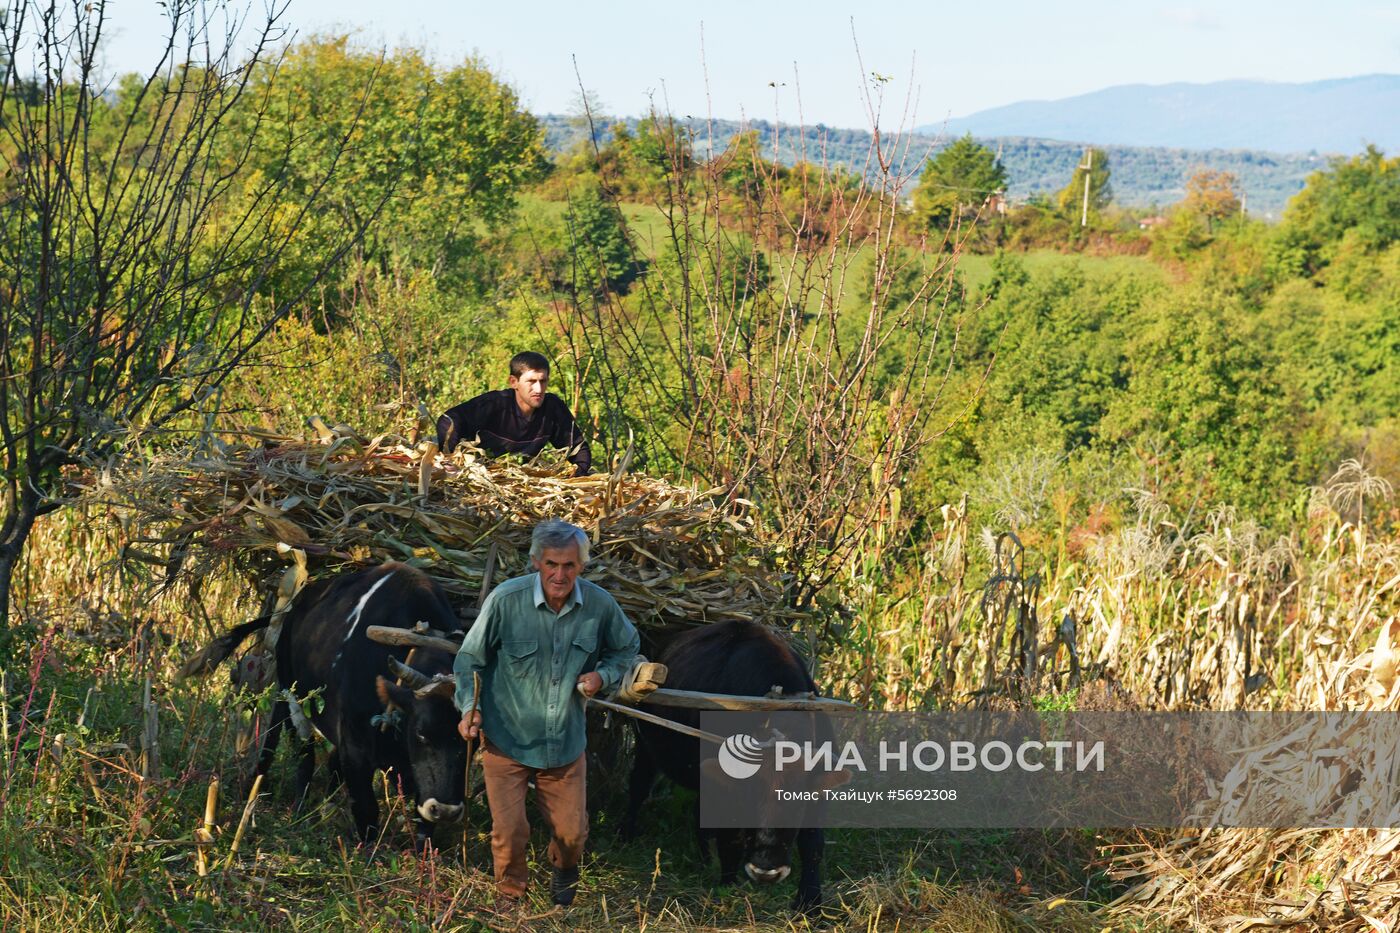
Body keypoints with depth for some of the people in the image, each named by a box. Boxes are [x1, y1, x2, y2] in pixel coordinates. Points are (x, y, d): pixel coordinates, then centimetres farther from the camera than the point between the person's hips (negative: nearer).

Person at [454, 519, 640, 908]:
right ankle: (510, 895, 31)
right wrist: (470, 707, -19)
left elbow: (626, 649, 11)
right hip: (505, 740, -2)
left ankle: (564, 869, 48)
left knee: (571, 830, 11)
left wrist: (602, 676, -7)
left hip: (565, 742, 3)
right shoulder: (505, 599, -19)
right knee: (509, 831, 0)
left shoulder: (599, 605, -10)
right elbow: (470, 659, -7)